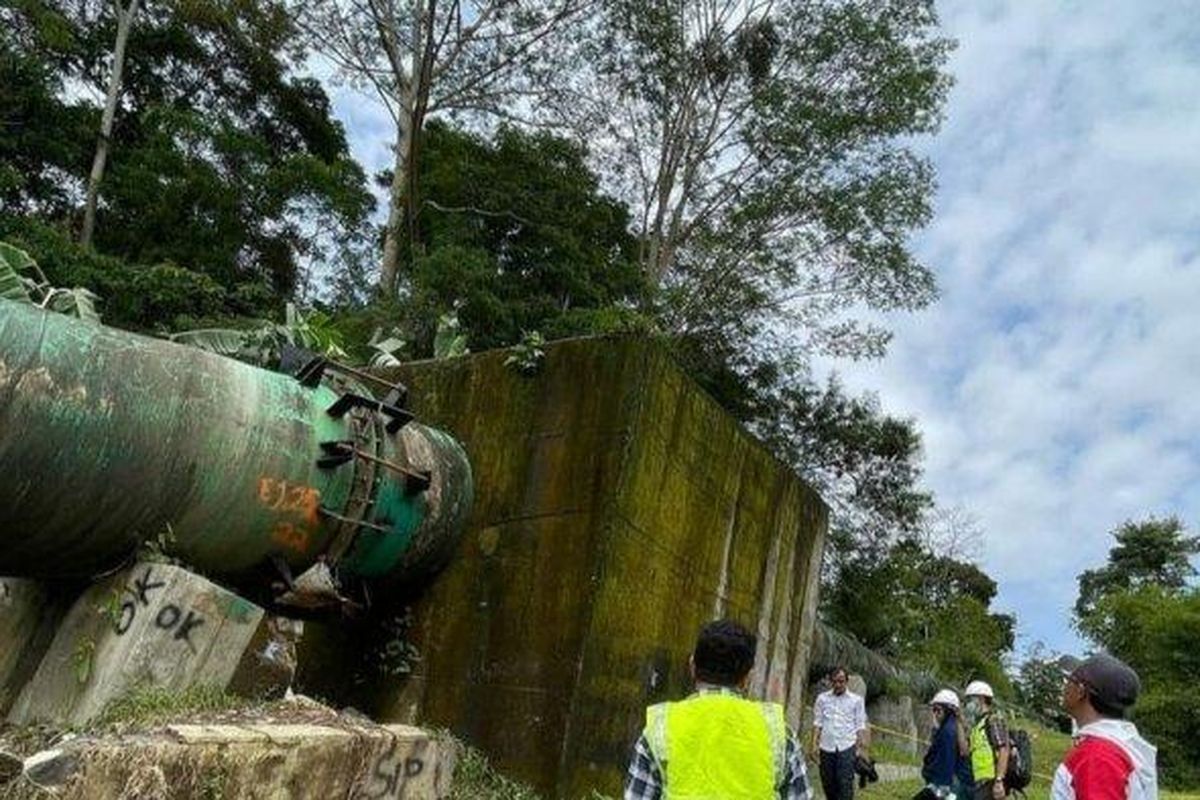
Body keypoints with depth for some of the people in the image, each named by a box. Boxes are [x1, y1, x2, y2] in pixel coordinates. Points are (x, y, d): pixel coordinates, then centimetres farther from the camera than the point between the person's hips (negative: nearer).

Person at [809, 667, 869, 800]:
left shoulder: (856, 700, 7)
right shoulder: (822, 698, 10)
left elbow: (860, 726, 7)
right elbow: (817, 723, 10)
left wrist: (861, 747, -1)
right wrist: (814, 744, 1)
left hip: (847, 746, -2)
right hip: (826, 747, 2)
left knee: (845, 784, -10)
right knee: (828, 784, 6)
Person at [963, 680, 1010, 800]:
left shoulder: (993, 720, -6)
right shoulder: (979, 724, 21)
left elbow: (1004, 751, -17)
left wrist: (999, 780, -24)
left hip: (991, 783, -9)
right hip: (982, 783, 9)